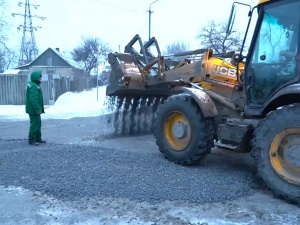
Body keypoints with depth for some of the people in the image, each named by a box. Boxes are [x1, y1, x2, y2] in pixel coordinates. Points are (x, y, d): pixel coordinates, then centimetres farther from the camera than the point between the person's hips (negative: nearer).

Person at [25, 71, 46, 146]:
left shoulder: (35, 85, 15)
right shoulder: (33, 86, -19)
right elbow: (33, 99, -27)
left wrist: (41, 108, 22)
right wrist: (38, 109, -26)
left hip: (35, 109, 11)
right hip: (34, 110, -11)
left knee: (38, 124, 18)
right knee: (35, 124, -5)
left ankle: (38, 138, 27)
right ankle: (31, 140, 3)